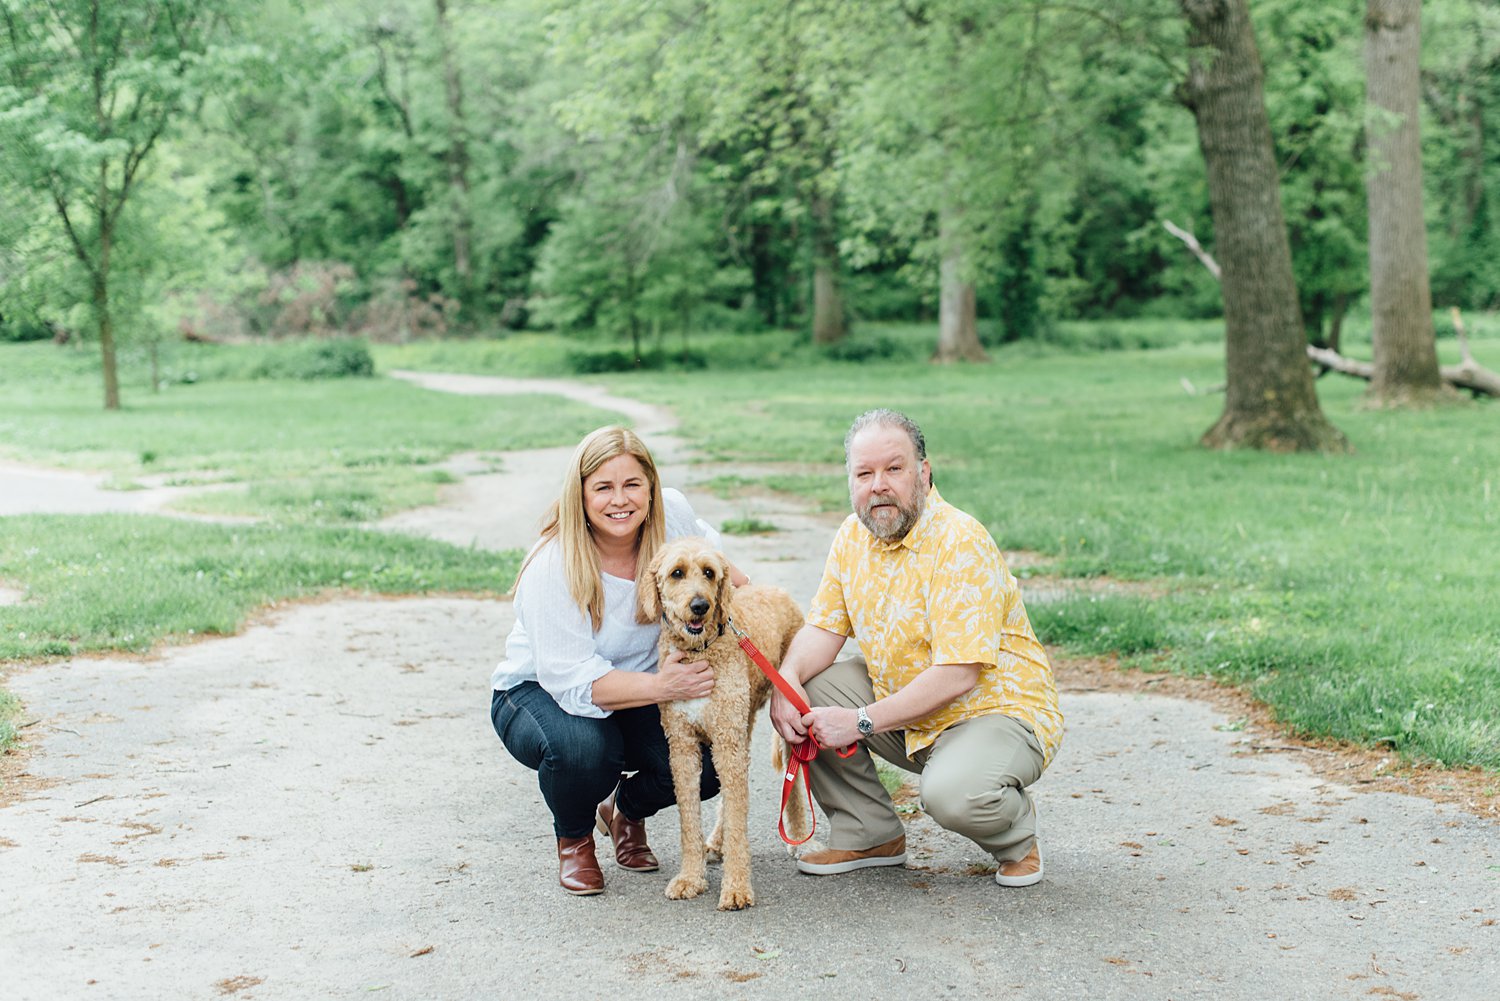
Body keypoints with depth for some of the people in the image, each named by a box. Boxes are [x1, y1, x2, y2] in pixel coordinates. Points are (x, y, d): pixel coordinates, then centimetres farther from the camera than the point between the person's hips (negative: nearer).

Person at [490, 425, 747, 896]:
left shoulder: (671, 513, -15)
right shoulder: (552, 569, -30)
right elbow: (572, 682, -33)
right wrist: (660, 686, -45)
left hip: (635, 692, 5)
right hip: (537, 690, -5)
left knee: (709, 764, -21)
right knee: (581, 746, -39)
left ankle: (627, 809, 15)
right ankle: (573, 839, -2)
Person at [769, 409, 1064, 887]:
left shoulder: (961, 543, -23)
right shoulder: (853, 535, 1)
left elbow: (957, 676, -28)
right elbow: (824, 628, 4)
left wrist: (861, 721, -26)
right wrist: (787, 678, -19)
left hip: (998, 709, -7)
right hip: (906, 712, 8)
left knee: (953, 792, -35)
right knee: (809, 688, -8)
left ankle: (1017, 835, 3)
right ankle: (870, 834, 7)